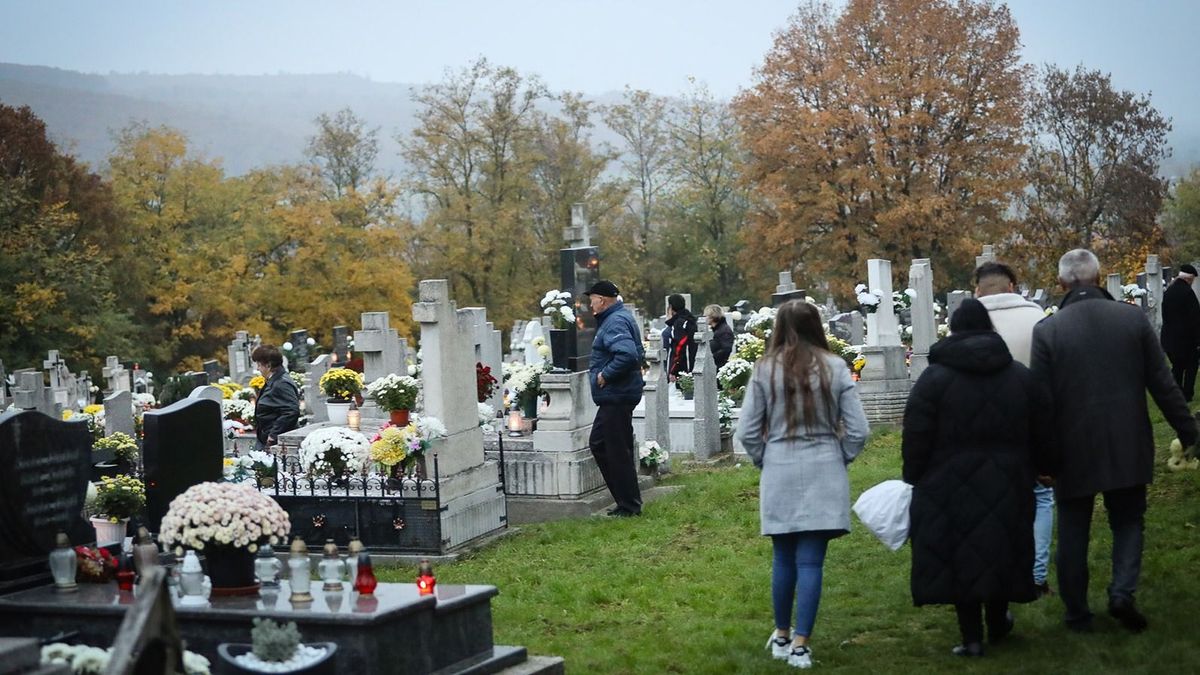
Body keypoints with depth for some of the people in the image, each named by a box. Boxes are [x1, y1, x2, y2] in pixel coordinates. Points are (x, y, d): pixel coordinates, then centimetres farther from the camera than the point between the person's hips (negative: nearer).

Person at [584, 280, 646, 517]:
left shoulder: (615, 322, -18)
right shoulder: (620, 317, 16)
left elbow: (627, 354, -33)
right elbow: (637, 352, 24)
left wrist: (605, 375, -22)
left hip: (616, 397, -11)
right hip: (614, 396, 11)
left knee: (618, 452, -4)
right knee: (598, 443, 17)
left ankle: (630, 505, 4)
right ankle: (627, 501, 21)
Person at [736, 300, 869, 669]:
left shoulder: (765, 369, -4)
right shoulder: (835, 367, -4)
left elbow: (747, 432, -3)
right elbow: (858, 430, -4)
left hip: (779, 473, 1)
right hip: (824, 473, -1)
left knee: (784, 558, 15)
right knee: (811, 560, 2)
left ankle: (782, 636, 27)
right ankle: (800, 644, 2)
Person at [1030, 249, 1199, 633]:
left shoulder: (1048, 330, -9)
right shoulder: (1133, 318, -4)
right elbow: (1163, 384, -2)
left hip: (1073, 450, -1)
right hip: (1127, 447, 1)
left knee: (1073, 532, 11)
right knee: (1128, 520, 17)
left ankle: (1077, 614, 16)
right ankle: (1123, 591, -4)